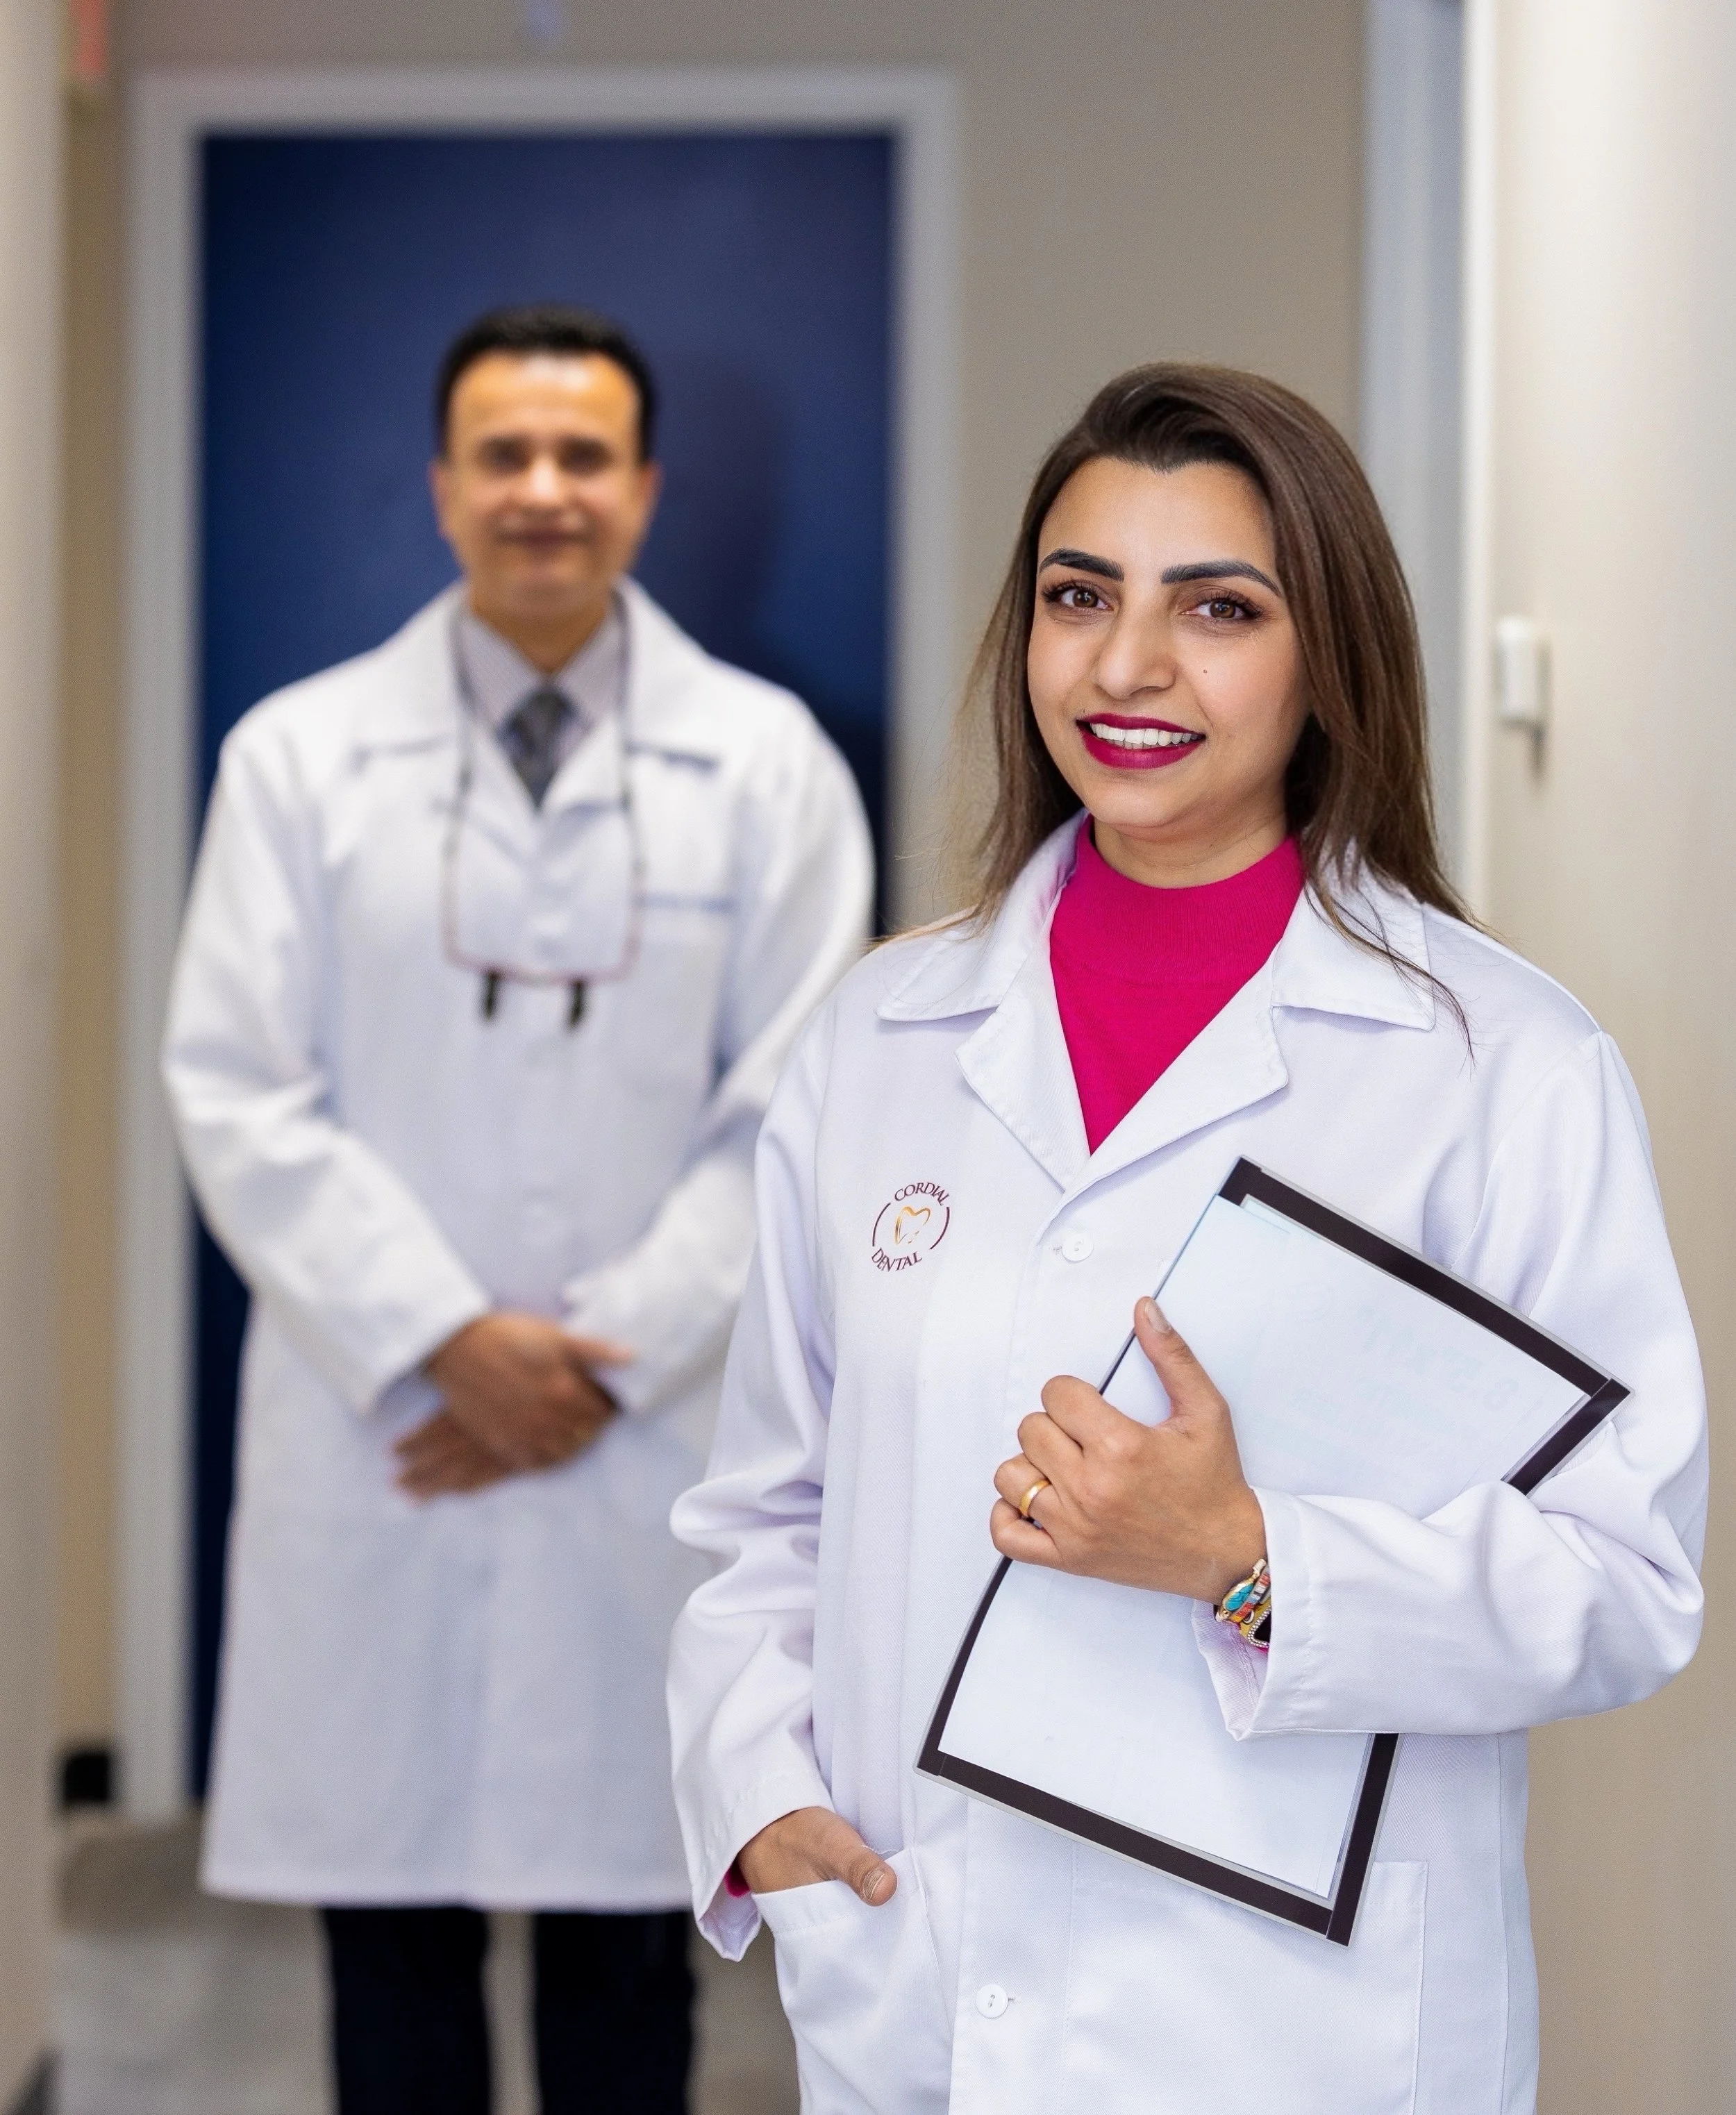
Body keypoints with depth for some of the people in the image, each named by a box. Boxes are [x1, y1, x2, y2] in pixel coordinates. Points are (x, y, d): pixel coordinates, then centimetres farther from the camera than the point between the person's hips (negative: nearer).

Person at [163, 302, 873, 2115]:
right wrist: (446, 1338, -11)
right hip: (375, 1433, 0)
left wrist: (605, 1360, -9)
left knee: (628, 1933, 7)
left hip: (653, 1446, 0)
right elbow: (238, 1096, -1)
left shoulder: (767, 763, 5)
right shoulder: (301, 754, 5)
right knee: (391, 1930, 6)